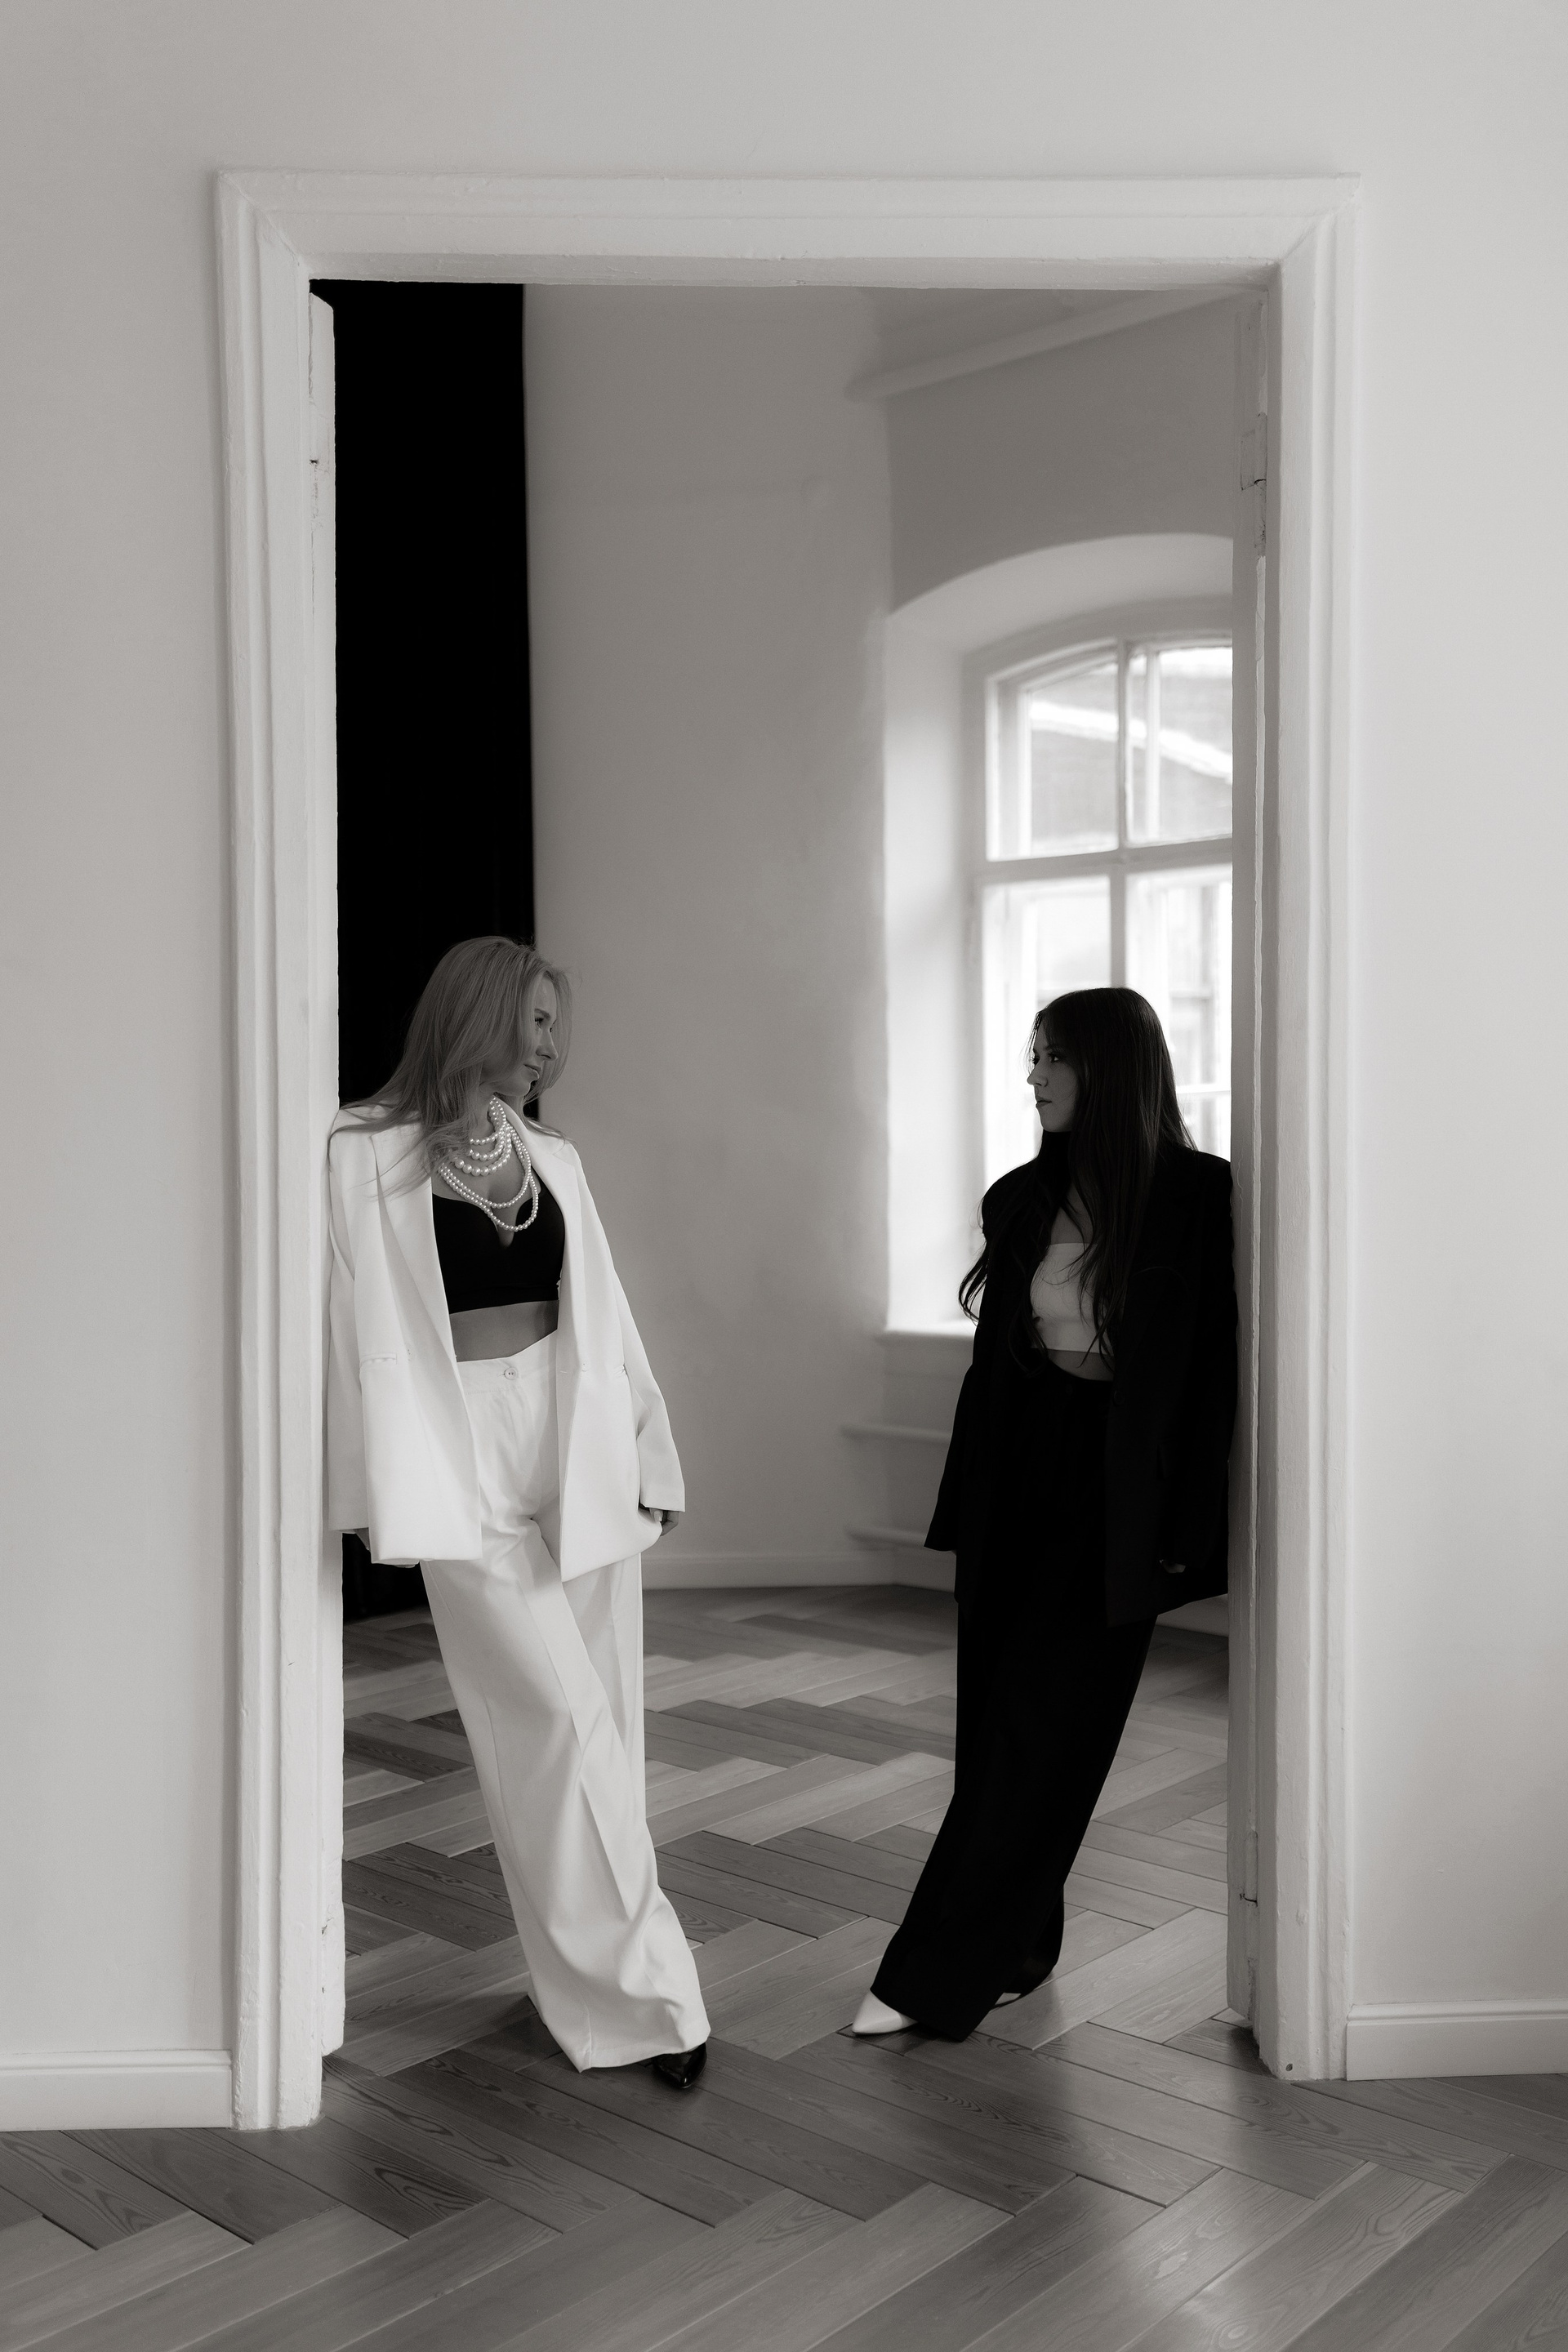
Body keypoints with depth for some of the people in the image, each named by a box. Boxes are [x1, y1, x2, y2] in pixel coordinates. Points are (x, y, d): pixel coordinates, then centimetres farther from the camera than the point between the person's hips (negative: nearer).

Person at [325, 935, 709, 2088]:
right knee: (559, 1718, -10)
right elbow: (360, 1325, -5)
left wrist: (647, 1453, 13)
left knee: (593, 1725, 8)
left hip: (581, 1458, 5)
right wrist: (388, 1486, -8)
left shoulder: (553, 1158, 12)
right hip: (469, 1468, -5)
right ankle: (647, 1988, -1)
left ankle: (590, 1971, 23)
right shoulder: (368, 1156, -4)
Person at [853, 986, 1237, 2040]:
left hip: (1113, 1495, -5)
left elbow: (1214, 1371, -9)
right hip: (1018, 1482, 5)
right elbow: (993, 1357, 10)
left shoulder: (1197, 1197, -8)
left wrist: (1181, 1531, -11)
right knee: (1002, 1725, 9)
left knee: (1038, 1728, -2)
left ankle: (934, 1976, 4)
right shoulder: (1023, 1197, 7)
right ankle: (1016, 1951, 24)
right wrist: (966, 1507, 8)